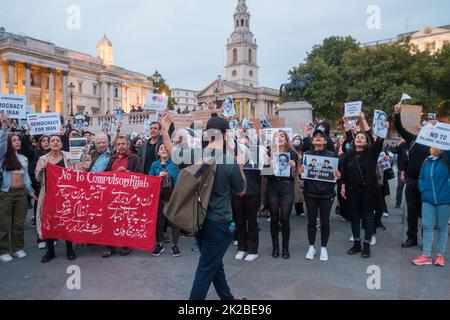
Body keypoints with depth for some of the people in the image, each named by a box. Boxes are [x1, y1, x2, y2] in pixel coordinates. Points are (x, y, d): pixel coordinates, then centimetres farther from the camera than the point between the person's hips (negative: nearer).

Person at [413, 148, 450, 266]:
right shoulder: (426, 161, 6)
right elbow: (421, 178, 13)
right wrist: (423, 190, 1)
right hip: (428, 199, 3)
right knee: (427, 226, 2)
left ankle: (440, 254, 20)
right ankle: (426, 255, 8)